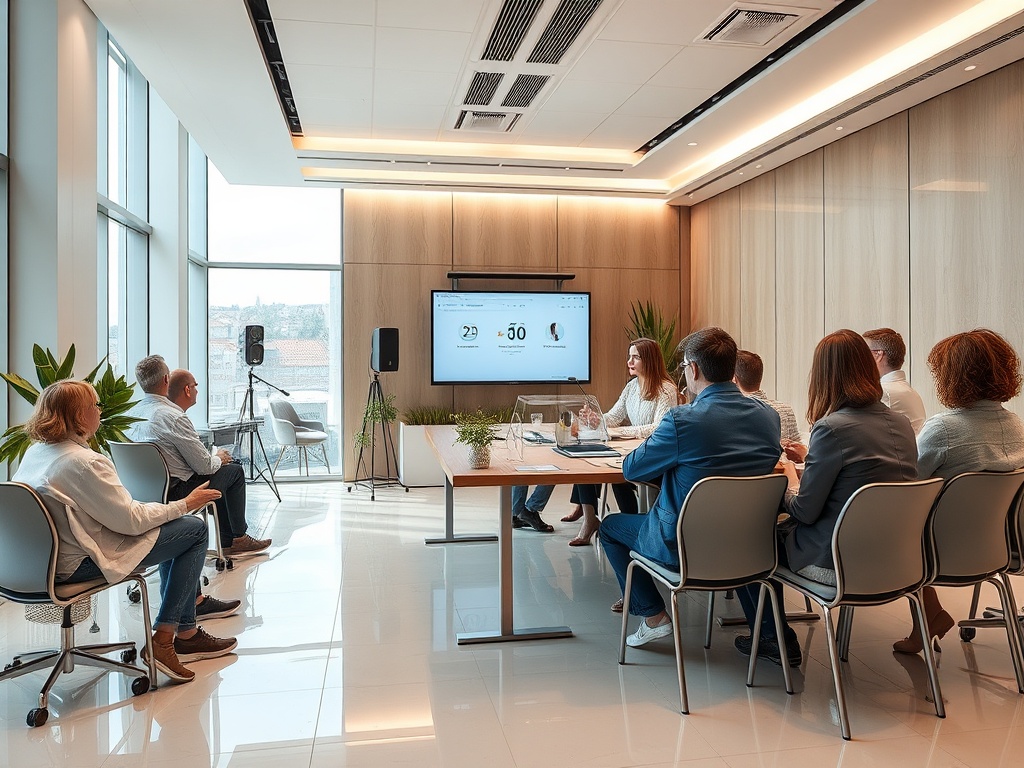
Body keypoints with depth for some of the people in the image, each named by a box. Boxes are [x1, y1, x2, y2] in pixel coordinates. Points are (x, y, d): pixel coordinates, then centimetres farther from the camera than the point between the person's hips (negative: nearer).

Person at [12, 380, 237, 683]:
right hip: (77, 564, -10)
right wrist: (185, 504, -9)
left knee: (176, 524, 21)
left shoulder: (34, 452, 6)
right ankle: (164, 640, 0)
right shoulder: (84, 462, -24)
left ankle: (186, 631, 24)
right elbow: (131, 520, -22)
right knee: (194, 529, -4)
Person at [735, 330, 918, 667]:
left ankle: (776, 640, 24)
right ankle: (777, 637, 36)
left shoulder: (832, 427, -21)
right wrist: (810, 459, 22)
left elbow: (804, 511, -16)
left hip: (837, 564, -8)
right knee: (779, 529, 26)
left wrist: (789, 478, 4)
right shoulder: (902, 424, 2)